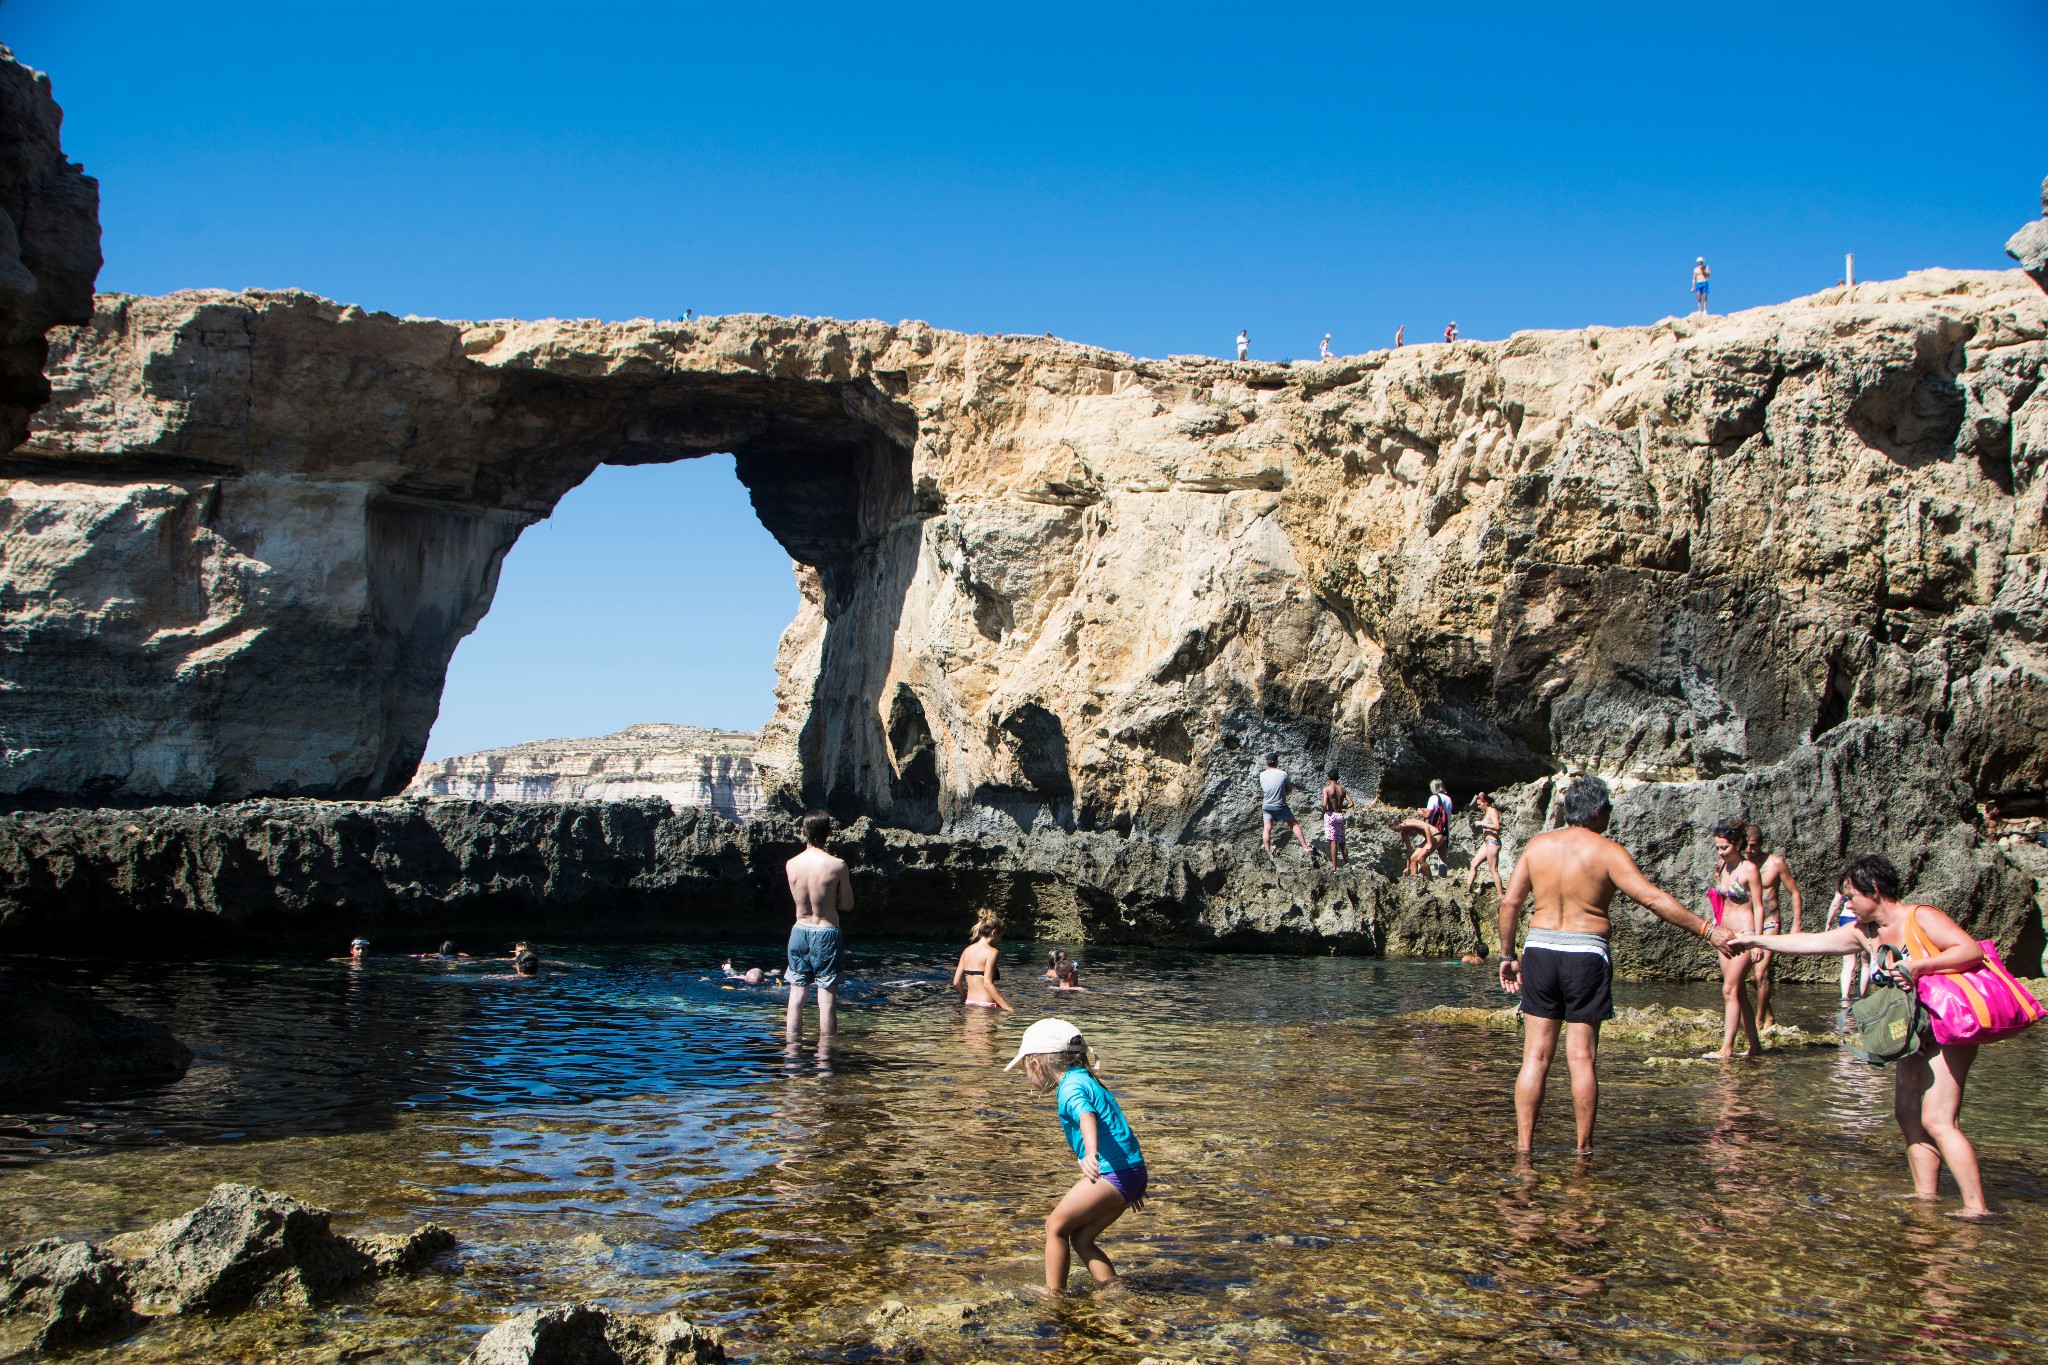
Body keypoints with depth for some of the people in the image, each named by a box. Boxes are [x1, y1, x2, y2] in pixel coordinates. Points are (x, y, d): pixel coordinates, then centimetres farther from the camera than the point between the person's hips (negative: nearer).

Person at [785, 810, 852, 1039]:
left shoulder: (792, 864, -3)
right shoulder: (837, 865, -13)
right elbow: (847, 904, -5)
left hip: (800, 931, 3)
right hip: (826, 932, -3)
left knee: (797, 991, 12)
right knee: (827, 994, 2)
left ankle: (793, 1039, 16)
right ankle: (826, 1041, 3)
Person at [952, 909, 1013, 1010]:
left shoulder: (967, 951, 13)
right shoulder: (991, 952, -6)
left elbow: (956, 982, 11)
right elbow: (987, 983, -16)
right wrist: (1006, 1006, -17)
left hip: (970, 1003, 7)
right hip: (986, 1005, -7)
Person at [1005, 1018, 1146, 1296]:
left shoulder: (1071, 1087, -9)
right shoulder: (1084, 1081, 22)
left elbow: (1087, 1117, -32)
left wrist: (1090, 1154, -51)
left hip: (1113, 1172, -9)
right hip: (1132, 1173, 9)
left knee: (1056, 1225, 0)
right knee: (1081, 1239, 12)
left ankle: (1054, 1294, 4)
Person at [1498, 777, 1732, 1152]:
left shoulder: (1537, 845, 6)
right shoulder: (1607, 852, -5)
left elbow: (1509, 901, 5)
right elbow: (1654, 899, -11)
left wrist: (1508, 955, 14)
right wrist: (1706, 930, -7)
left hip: (1539, 951, 3)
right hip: (1585, 955, -3)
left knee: (1536, 1056, 5)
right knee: (1582, 1058, 4)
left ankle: (1523, 1145, 4)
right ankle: (1583, 1147, 10)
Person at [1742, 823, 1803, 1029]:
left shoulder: (1776, 863, -7)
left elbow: (1795, 893, 0)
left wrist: (1796, 925, -6)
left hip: (1769, 923, -4)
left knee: (1761, 974, -16)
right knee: (1753, 977, 10)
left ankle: (1759, 1021, -6)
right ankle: (1769, 1016, 28)